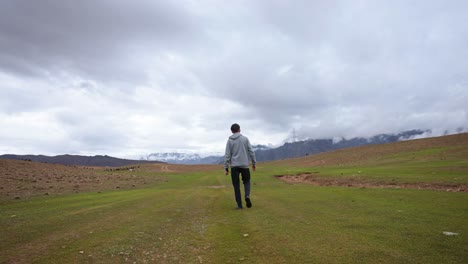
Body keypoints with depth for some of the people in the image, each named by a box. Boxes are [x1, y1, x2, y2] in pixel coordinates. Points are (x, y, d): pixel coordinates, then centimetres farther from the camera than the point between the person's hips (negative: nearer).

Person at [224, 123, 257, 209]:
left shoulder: (229, 141, 3)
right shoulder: (245, 139, 4)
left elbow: (227, 155, -1)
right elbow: (251, 152, 1)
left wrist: (226, 168, 2)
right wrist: (254, 163, 9)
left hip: (234, 166, 0)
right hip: (244, 165, 0)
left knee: (236, 186, 7)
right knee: (246, 181, 19)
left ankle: (239, 204, 6)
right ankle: (247, 196, -6)